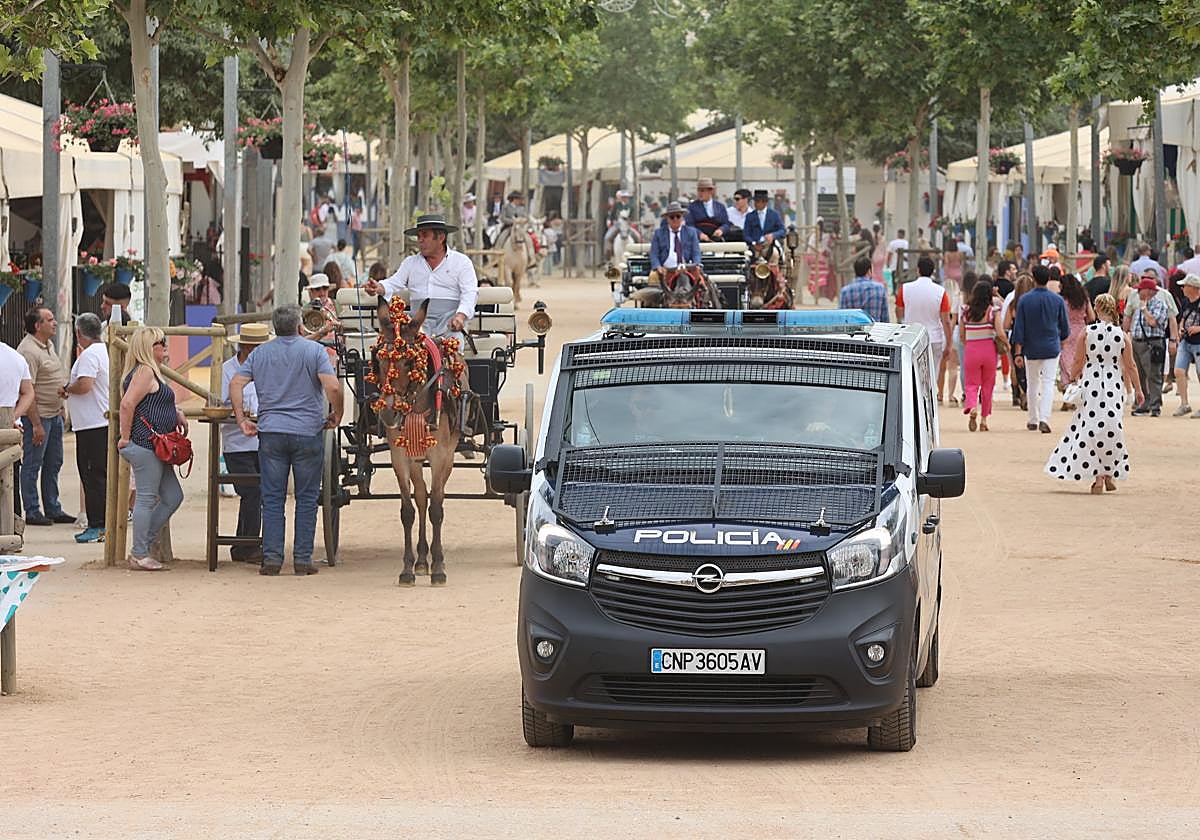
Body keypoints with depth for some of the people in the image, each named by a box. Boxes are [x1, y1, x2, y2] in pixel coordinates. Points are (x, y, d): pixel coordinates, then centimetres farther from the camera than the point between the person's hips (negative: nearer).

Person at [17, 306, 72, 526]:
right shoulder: (28, 351, -19)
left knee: (53, 463, 14)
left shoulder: (48, 344, 12)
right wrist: (36, 424, -24)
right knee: (32, 465, -2)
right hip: (37, 416, -10)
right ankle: (32, 512, 3)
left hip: (54, 414, 10)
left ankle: (53, 509, 22)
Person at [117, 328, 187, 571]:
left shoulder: (150, 372, 21)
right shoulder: (144, 372, -12)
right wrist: (125, 438, -18)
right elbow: (127, 404, -22)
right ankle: (139, 556, -2)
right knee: (146, 498, -7)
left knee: (173, 497, 12)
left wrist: (177, 414, 15)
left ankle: (141, 548, 16)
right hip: (145, 443, -11)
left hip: (155, 448, 11)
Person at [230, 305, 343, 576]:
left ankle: (271, 557, 0)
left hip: (271, 432, 2)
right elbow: (333, 387, -14)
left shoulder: (260, 353, 8)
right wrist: (336, 416, 0)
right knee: (306, 498, 5)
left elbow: (236, 384, 0)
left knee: (272, 498, 5)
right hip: (308, 431, -2)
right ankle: (302, 559, 4)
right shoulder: (314, 351, -2)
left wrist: (241, 419, 3)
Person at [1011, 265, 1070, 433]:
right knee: (1048, 383, -2)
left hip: (1031, 349, 0)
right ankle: (1044, 419, -17)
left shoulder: (1024, 300, -6)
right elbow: (1065, 326, 5)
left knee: (1032, 384, 13)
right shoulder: (1057, 300, -4)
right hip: (1051, 348, 0)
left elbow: (1019, 328, -7)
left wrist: (1017, 353, -5)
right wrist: (1061, 340, 25)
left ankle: (1033, 420, 20)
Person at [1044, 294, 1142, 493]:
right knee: (1112, 429, 12)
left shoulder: (1086, 333, -6)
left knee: (1090, 429, 2)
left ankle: (1098, 477, -5)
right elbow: (1129, 366, 3)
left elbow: (1078, 362, -2)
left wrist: (1071, 380, 13)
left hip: (1091, 383, -1)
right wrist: (1137, 389, 13)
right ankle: (1109, 474, 17)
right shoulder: (1122, 335, -2)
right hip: (1114, 385, 1)